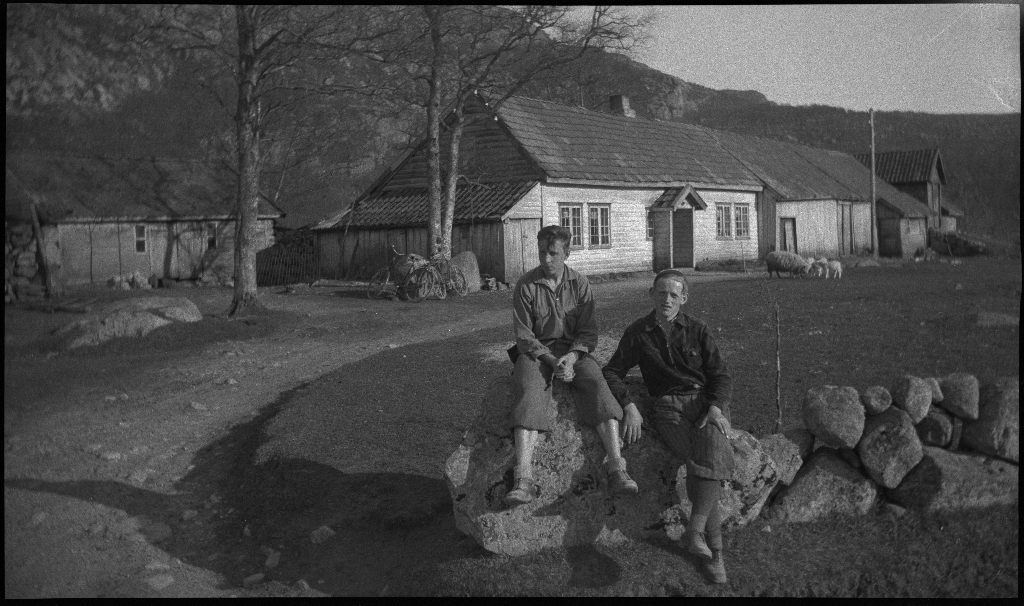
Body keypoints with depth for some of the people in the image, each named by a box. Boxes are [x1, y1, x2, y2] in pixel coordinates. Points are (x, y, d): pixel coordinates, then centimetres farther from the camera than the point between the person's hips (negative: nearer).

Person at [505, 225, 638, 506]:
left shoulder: (580, 283, 5)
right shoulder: (526, 285, -1)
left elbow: (588, 331, 3)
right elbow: (524, 335, -3)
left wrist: (572, 356, -17)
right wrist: (552, 361, -17)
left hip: (573, 349, 2)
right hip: (536, 351, -1)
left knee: (596, 381, -29)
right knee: (528, 390, -33)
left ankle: (617, 469, -41)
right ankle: (523, 479, -46)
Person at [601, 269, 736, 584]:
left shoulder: (697, 330, 11)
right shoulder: (638, 332, 10)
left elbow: (721, 375, 9)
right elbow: (611, 372, 11)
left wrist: (715, 408, -11)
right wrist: (629, 406, -6)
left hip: (705, 400, 1)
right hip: (668, 406, -1)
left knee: (713, 451, -33)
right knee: (698, 463, -28)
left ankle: (695, 530, -37)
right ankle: (714, 549, -26)